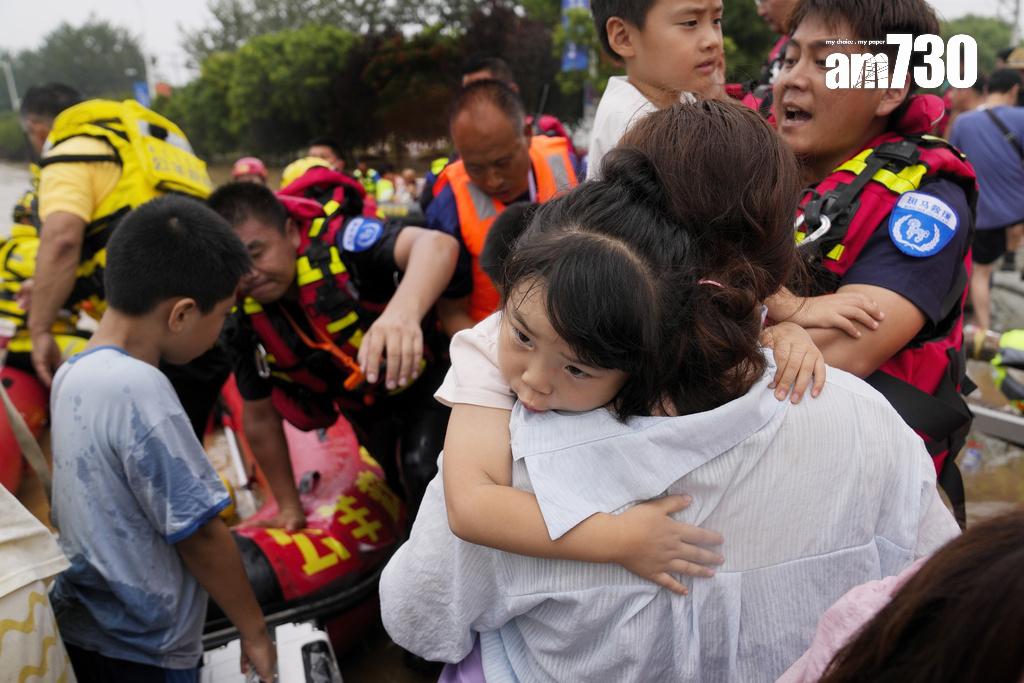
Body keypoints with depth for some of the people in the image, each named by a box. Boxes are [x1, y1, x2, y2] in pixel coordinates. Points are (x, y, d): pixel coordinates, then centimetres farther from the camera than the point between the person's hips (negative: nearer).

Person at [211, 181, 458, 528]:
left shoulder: (340, 241, -33)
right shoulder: (242, 321, -17)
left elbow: (437, 244, -53)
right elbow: (260, 418, -2)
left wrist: (403, 312, -73)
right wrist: (289, 507, 4)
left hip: (426, 375, -5)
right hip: (367, 409, 5)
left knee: (425, 472, -25)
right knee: (405, 491, 21)